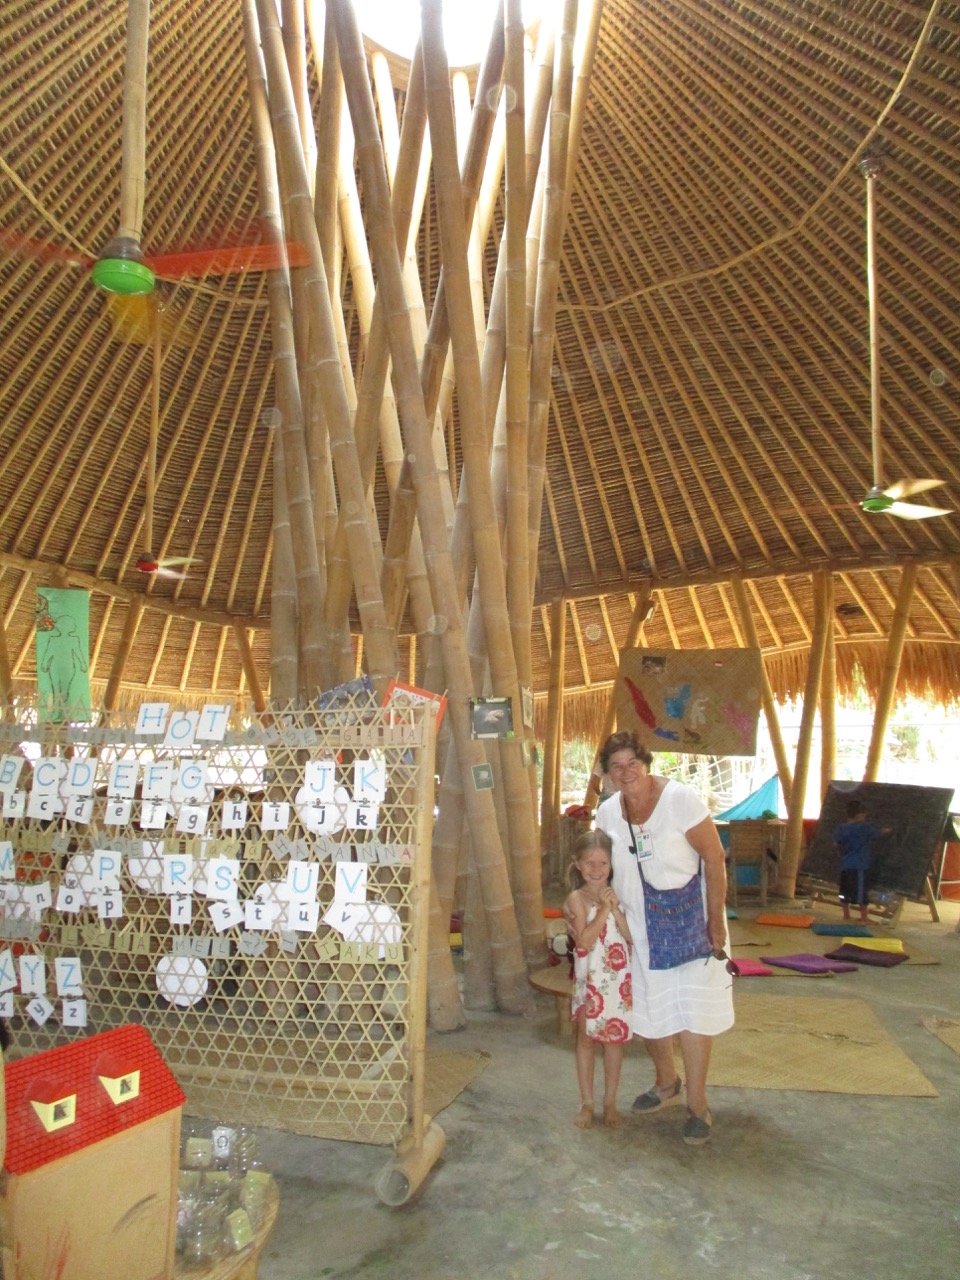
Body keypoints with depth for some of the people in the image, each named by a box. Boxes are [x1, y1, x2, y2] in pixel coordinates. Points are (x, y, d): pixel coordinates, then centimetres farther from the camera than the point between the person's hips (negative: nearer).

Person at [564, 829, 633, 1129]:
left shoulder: (618, 896, 0)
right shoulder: (577, 899, -11)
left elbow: (632, 936, -6)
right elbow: (584, 940, -21)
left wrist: (616, 909, -17)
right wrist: (603, 909, -23)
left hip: (619, 978, 3)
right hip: (590, 978, -3)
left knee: (615, 1037, 11)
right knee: (587, 1037, 8)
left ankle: (610, 1101, 25)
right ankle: (587, 1103, 21)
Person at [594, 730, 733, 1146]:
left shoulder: (680, 798, -20)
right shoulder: (607, 813, -5)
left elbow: (715, 859, -18)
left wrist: (715, 921, -18)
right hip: (639, 925, 5)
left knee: (692, 1010, -3)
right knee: (646, 1009, 14)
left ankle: (697, 1105, 14)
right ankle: (667, 1084, 38)